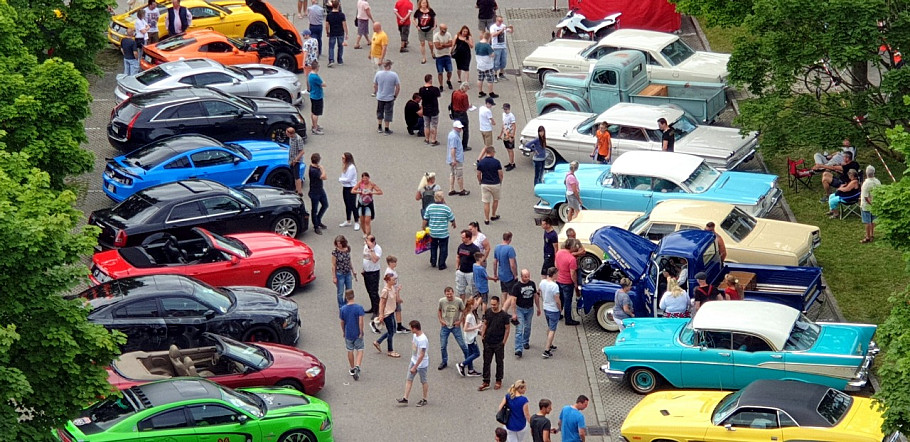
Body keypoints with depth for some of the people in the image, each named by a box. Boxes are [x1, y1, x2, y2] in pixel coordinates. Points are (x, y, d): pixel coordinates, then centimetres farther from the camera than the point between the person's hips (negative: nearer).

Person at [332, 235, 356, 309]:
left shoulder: (347, 249, -2)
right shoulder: (335, 252, -16)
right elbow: (333, 265, -12)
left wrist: (353, 272, 15)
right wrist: (334, 277, -12)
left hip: (348, 273, 5)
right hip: (340, 274, -5)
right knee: (340, 293, 7)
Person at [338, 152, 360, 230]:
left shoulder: (351, 167, -21)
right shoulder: (345, 166, 7)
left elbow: (348, 179, -21)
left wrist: (340, 179, -8)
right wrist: (341, 179, -7)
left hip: (351, 188, -9)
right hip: (345, 188, 9)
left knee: (352, 205, -4)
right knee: (347, 205, 18)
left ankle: (357, 222, 4)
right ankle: (348, 221, 30)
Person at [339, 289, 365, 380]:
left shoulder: (343, 309, -8)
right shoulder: (359, 308, -15)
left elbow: (342, 322, 2)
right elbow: (361, 321, -18)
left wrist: (343, 331, 17)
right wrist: (361, 332, -10)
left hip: (348, 334, 2)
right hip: (357, 333, -2)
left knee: (350, 351, 17)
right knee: (360, 350, 6)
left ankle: (352, 369, 28)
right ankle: (357, 367, -15)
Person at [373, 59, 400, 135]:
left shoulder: (378, 74, -9)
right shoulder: (394, 75, -15)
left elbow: (375, 85, 1)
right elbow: (398, 87, -10)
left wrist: (375, 92, 18)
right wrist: (395, 95, 4)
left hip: (380, 97, 2)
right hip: (389, 98, -2)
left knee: (380, 112, 21)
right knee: (388, 113, 9)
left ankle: (379, 127, 30)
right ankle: (387, 129, 14)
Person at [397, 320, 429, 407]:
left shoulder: (423, 340, -30)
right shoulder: (415, 335, -2)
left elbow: (422, 355, -28)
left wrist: (414, 367, -24)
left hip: (422, 364, -8)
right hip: (413, 361, 8)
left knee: (423, 381, 9)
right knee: (409, 380, 8)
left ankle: (424, 400, 24)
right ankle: (405, 399, 12)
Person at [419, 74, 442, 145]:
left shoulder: (421, 90, -8)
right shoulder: (435, 89, -19)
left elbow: (421, 98, 3)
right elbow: (439, 95, -1)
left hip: (425, 110, 3)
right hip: (434, 110, -3)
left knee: (426, 125, 16)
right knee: (434, 126, 6)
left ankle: (427, 139, 23)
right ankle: (433, 141, 8)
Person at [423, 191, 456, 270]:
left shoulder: (429, 207, -7)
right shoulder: (446, 208, -14)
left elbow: (425, 219, -1)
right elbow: (452, 219, -2)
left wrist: (424, 228, 14)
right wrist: (454, 224, 21)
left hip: (432, 233, 3)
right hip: (443, 234, -3)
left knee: (433, 247, 24)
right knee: (443, 249, 10)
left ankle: (433, 263, 31)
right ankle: (441, 265, 13)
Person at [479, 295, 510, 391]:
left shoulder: (504, 315, -12)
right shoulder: (488, 312, -1)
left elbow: (507, 329, -6)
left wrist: (504, 342, -8)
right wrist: (482, 335, 4)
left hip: (499, 343, -3)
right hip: (488, 342, 3)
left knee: (499, 362, 10)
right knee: (486, 362, 6)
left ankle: (499, 381, 24)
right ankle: (486, 382, 13)